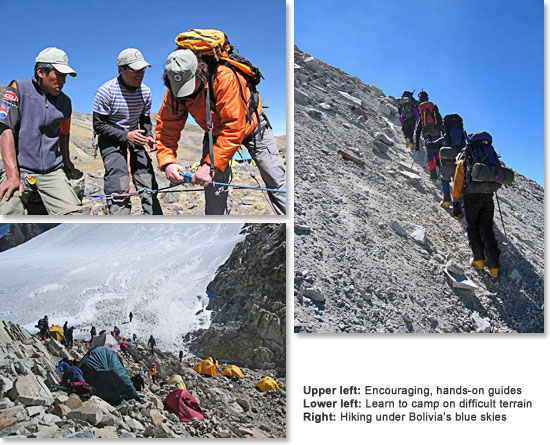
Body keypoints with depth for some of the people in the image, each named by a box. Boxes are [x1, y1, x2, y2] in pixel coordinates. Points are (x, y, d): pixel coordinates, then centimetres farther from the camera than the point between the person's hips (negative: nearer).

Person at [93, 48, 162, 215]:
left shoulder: (145, 92, -1)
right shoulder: (106, 91, -17)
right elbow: (98, 125, -13)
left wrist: (148, 136, -8)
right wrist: (125, 135, -23)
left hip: (134, 139, 5)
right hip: (111, 142, -5)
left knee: (149, 186, -3)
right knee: (119, 191, -15)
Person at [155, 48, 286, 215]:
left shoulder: (225, 77, -40)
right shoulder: (174, 92, -22)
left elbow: (234, 128, -42)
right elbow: (167, 127, -18)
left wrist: (211, 165, -45)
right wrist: (167, 162, -36)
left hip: (249, 125, -3)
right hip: (214, 131, 4)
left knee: (276, 182, -2)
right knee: (214, 184, -12)